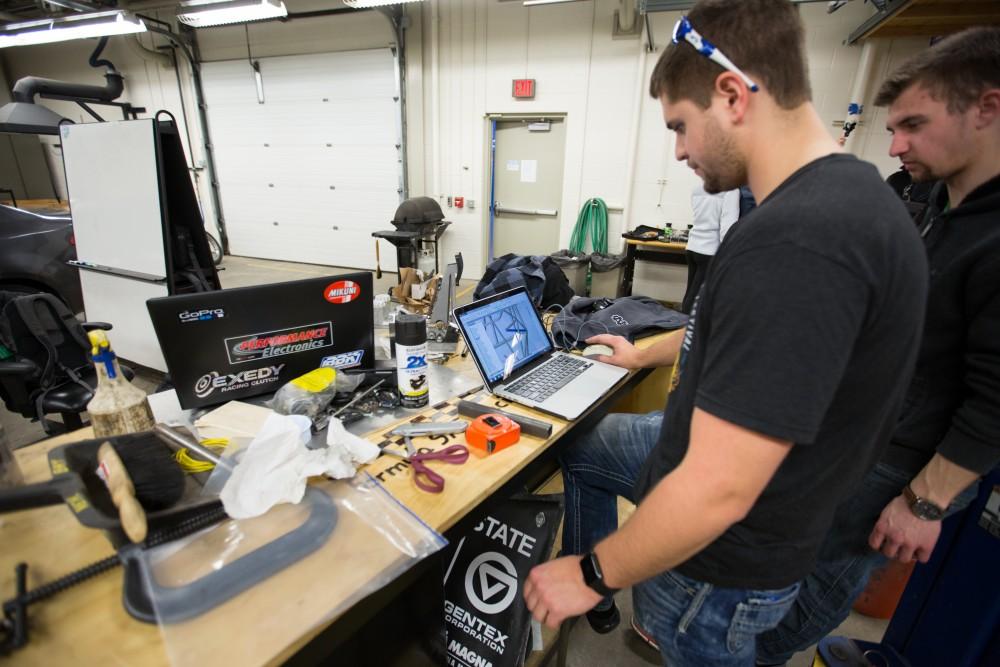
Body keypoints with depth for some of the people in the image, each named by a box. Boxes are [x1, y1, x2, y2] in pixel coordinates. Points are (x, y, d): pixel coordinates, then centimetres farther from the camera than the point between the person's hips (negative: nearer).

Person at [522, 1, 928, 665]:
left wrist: (591, 576, -17)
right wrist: (645, 354, 29)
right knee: (575, 444, 22)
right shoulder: (846, 192, 0)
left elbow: (717, 491, -33)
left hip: (722, 560, -9)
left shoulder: (793, 241, -34)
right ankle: (593, 602, 40)